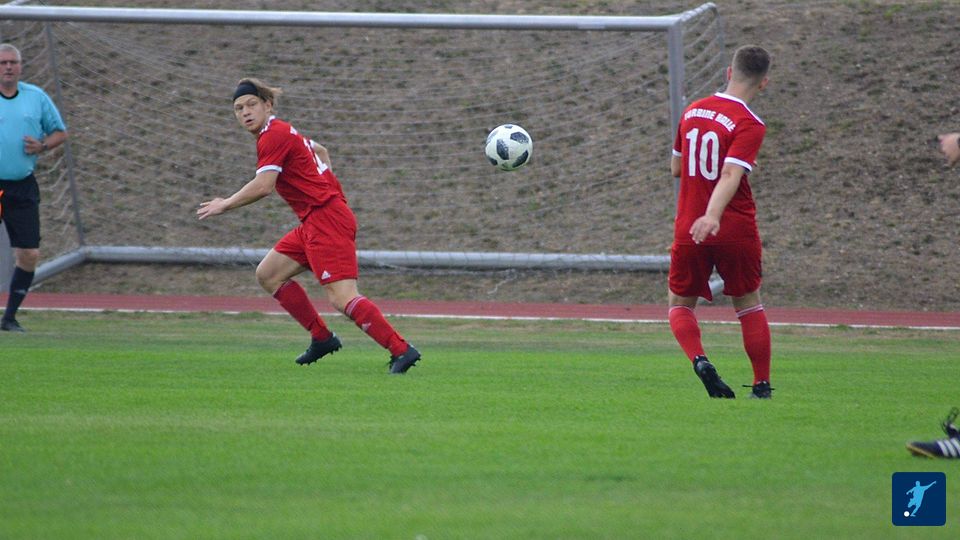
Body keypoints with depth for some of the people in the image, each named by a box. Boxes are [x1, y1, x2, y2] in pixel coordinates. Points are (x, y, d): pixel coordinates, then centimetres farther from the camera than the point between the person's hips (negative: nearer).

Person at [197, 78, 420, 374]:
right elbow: (321, 151, 36)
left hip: (325, 218, -11)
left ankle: (401, 350, -22)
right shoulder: (282, 133, 20)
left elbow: (263, 186, -21)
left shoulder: (273, 136, -11)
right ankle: (322, 338, 17)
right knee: (268, 274, 14)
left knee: (341, 297, -20)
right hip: (313, 222, 11)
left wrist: (224, 205, -9)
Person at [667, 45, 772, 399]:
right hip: (736, 230, -3)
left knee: (680, 305, 13)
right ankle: (762, 386, 13)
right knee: (749, 305, 14)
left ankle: (699, 361, -14)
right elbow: (731, 175, -27)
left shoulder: (692, 112, 6)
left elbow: (675, 168, 18)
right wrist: (712, 216, -37)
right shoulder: (749, 124, -12)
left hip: (688, 230, 3)